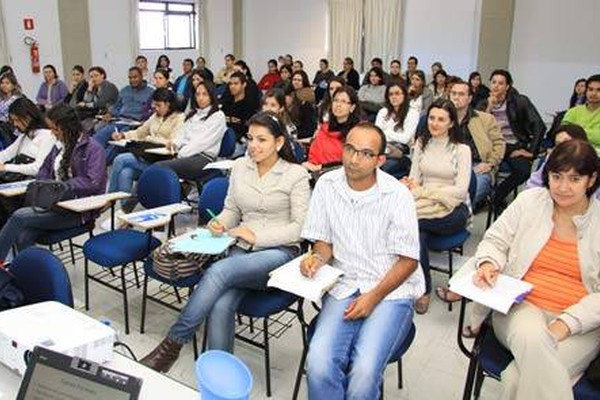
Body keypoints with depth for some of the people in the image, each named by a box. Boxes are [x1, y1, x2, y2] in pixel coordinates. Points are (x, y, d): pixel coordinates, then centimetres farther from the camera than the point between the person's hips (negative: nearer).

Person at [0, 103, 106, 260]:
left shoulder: (93, 149, -7)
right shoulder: (60, 145, 15)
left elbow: (93, 182, -17)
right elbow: (45, 168, 26)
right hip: (53, 204, 7)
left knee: (19, 216, -20)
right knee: (23, 237, -20)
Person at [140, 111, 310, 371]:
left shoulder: (296, 174, -3)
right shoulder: (240, 166, 11)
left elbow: (301, 226, -6)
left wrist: (257, 236, -14)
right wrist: (220, 223, -4)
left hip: (280, 252, -4)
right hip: (243, 250, 4)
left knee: (219, 270, -31)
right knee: (221, 306, -27)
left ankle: (172, 345, -18)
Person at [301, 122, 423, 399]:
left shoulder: (397, 196, -8)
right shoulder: (327, 185, 1)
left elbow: (408, 259, -5)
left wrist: (374, 296, -13)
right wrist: (318, 257, -12)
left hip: (391, 289, -2)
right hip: (344, 286, 2)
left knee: (364, 372, -24)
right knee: (319, 364, -23)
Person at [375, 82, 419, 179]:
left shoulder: (412, 113, 4)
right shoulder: (383, 112, 18)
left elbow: (405, 138, -4)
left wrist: (384, 133, 4)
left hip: (402, 156, -3)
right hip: (383, 152, 3)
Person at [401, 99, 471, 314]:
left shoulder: (461, 150, -2)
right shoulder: (421, 143, 10)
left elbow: (461, 190, -11)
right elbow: (414, 177, 8)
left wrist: (424, 191, -19)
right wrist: (409, 184, -18)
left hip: (453, 209, -3)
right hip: (425, 206, 3)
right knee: (418, 233, -34)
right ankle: (423, 290, -18)